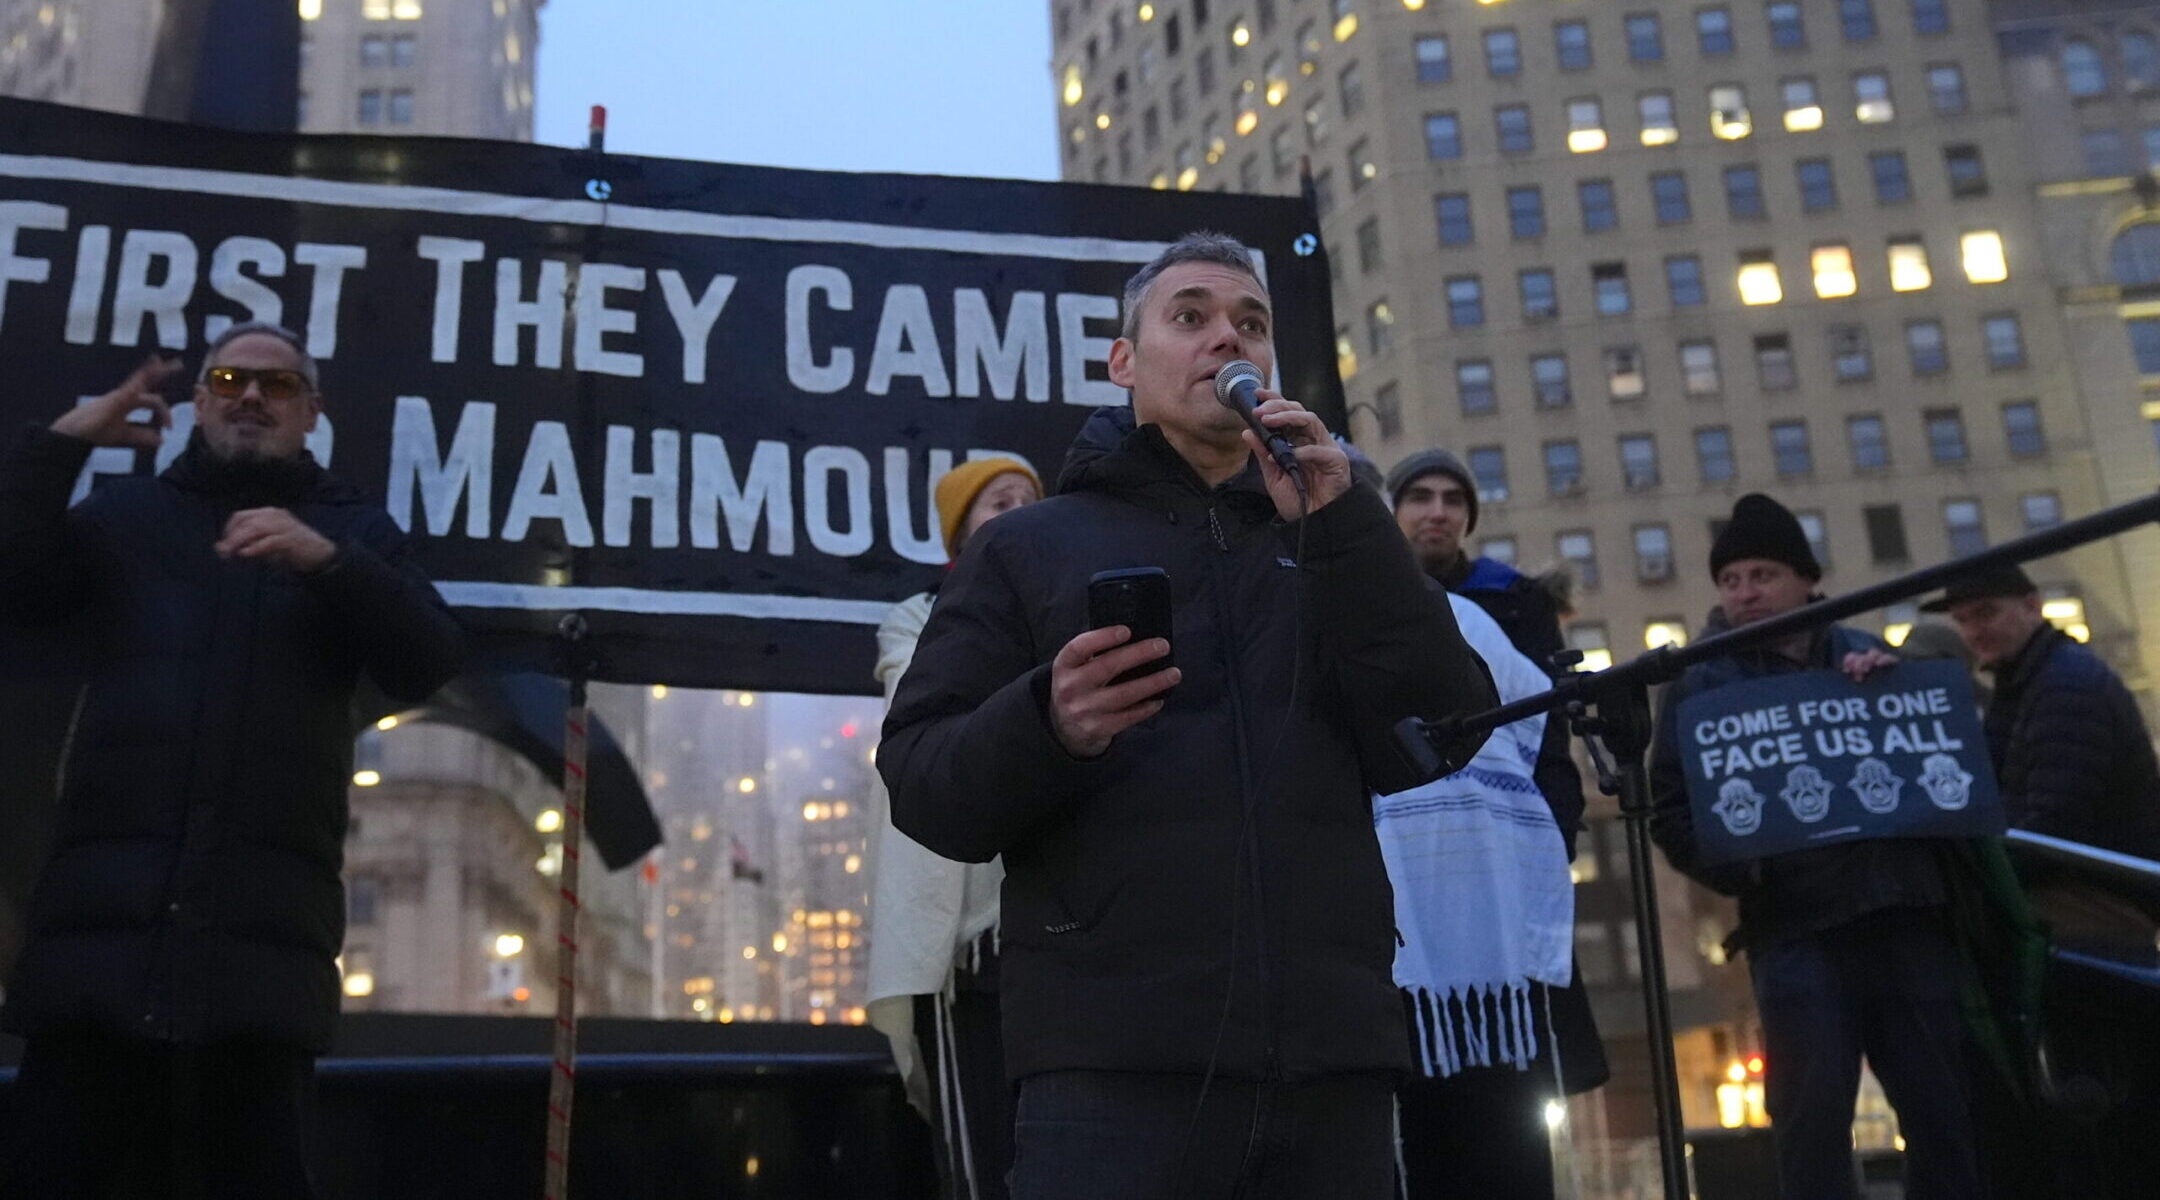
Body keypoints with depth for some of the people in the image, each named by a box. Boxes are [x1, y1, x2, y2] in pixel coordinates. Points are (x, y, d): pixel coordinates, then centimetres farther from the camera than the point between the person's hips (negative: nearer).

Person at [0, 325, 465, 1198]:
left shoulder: (353, 530, 19)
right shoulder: (127, 513, 22)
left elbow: (430, 662, 4)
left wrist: (329, 561, -12)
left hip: (264, 916, -1)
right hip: (105, 901, 1)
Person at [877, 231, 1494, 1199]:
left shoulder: (1325, 549, 19)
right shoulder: (1030, 547, 11)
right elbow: (920, 785, 2)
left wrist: (1341, 531, -4)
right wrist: (1043, 728, -19)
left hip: (1331, 1057, 3)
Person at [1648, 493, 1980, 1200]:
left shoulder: (1874, 661, 19)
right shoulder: (1702, 685, 11)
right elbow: (1672, 812, 3)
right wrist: (1738, 872, -15)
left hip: (1909, 916, 3)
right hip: (1797, 930, -2)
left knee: (1949, 1120, 3)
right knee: (1813, 1127, -7)